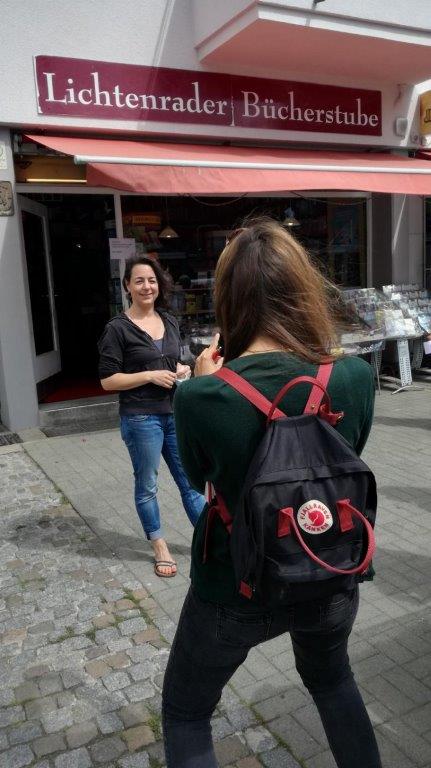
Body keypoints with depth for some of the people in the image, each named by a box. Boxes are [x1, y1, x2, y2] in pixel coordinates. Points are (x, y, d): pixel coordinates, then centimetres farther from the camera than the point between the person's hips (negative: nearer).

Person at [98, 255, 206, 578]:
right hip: (141, 419, -4)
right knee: (147, 485, 11)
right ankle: (160, 547, 29)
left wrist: (183, 369, -1)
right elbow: (108, 380, -10)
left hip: (176, 414, 5)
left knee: (190, 480, 12)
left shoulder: (170, 322, 8)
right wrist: (150, 375, -17)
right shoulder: (118, 328, -8)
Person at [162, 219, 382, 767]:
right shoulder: (356, 376, -18)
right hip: (332, 581, 3)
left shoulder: (200, 397, -26)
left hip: (237, 593, -2)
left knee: (185, 714, 26)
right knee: (331, 678, 36)